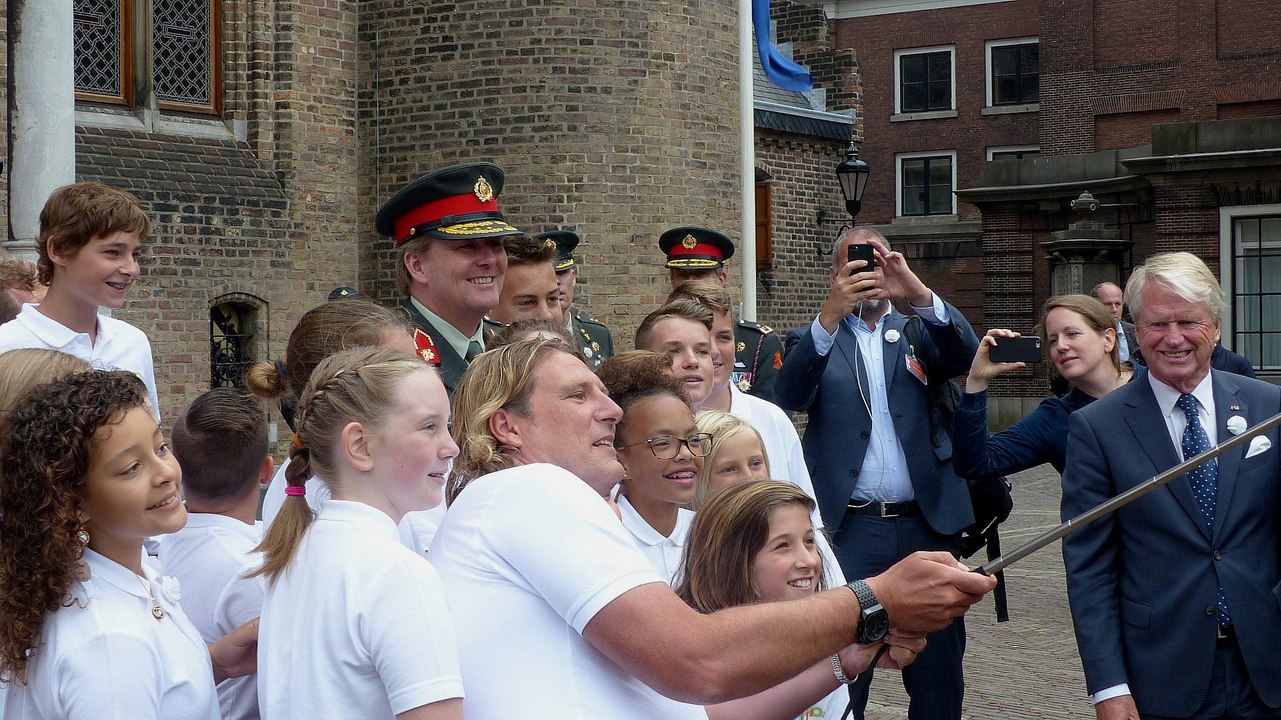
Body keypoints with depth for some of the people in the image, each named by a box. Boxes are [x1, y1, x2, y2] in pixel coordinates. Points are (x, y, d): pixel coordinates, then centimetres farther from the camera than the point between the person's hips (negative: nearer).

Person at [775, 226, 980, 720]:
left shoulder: (918, 332, 13)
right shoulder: (815, 340, 7)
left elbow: (965, 356, -7)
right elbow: (791, 395, -13)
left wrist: (919, 293, -24)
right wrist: (831, 314, -27)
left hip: (929, 522, 2)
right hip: (850, 527, -2)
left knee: (938, 673, 9)